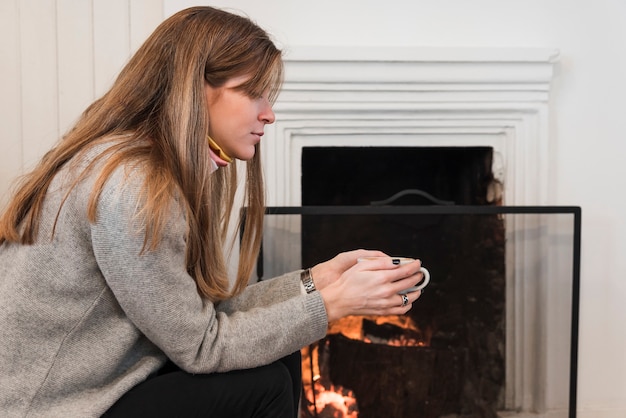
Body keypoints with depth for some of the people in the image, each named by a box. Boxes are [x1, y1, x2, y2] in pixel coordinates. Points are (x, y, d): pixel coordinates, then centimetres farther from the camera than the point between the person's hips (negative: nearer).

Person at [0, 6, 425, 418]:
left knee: (277, 357, 0)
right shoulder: (131, 188, -26)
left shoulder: (183, 173, 2)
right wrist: (334, 302, -18)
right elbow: (200, 347, -21)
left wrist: (316, 278, -3)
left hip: (101, 383, 8)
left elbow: (205, 307, 1)